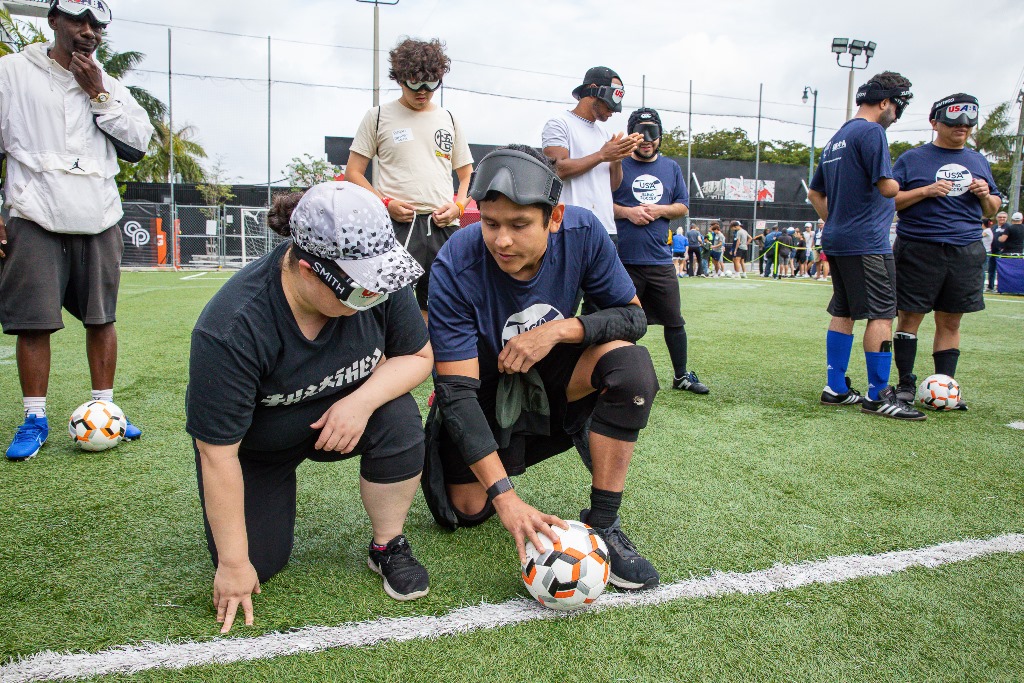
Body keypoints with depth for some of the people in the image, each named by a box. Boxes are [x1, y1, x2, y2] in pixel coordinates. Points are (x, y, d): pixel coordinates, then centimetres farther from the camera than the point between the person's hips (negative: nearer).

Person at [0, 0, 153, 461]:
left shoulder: (109, 85, 14)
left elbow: (140, 144, 4)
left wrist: (99, 96, -4)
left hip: (99, 222, 3)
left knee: (101, 318, 5)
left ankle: (104, 408, 16)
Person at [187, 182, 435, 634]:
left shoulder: (377, 280, -24)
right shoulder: (233, 328, -35)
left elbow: (418, 356, -11)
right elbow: (218, 451, -28)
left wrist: (363, 400, -32)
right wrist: (233, 562, -21)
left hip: (344, 412, 2)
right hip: (257, 442, -2)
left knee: (398, 417, -29)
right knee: (259, 563, -10)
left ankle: (388, 547, -6)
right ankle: (272, 494, 23)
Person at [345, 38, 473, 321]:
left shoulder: (448, 119, 18)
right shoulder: (379, 116, 8)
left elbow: (467, 174, 22)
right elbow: (353, 173, 7)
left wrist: (458, 206, 1)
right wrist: (385, 203, -10)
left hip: (444, 227, 4)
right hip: (397, 226, -3)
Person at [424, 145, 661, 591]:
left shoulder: (582, 233, -23)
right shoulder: (456, 267, -30)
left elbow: (633, 317, -12)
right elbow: (457, 390, -30)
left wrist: (560, 329, -32)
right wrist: (504, 496, -37)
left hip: (552, 375, 2)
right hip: (485, 384, -1)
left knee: (631, 364, -27)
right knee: (466, 510, -10)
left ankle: (602, 524, -16)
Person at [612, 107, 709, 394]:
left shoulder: (671, 168, 14)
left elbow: (683, 207, 13)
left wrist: (659, 210, -6)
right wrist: (626, 211, -15)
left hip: (660, 260, 4)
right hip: (623, 260, -3)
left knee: (675, 322, 9)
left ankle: (681, 375, 25)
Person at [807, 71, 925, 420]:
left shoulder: (835, 139, 18)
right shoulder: (871, 132, -10)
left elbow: (815, 193, 24)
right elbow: (886, 186, -18)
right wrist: (896, 185, 4)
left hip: (836, 242, 9)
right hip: (867, 243, -9)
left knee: (842, 312, 11)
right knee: (881, 314, -5)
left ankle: (836, 388, 15)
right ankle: (878, 395, -2)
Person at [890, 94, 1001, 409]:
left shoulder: (978, 162, 18)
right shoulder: (912, 159, 4)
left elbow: (992, 211, 22)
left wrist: (985, 196, 0)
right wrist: (926, 190, -14)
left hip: (967, 252, 4)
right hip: (918, 250, -4)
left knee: (950, 321, 6)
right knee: (910, 316, -2)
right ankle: (906, 383, 8)